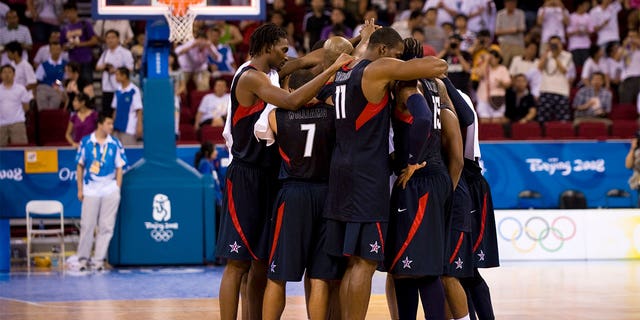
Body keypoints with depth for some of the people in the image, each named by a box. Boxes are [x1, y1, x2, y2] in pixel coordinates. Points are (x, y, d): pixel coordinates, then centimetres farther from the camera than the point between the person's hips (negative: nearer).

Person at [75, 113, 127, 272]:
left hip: (110, 190, 1)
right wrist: (80, 189, 4)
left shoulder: (115, 143, 4)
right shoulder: (86, 142, 2)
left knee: (106, 226, 0)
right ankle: (83, 258, 9)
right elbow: (80, 166, 7)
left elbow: (119, 168, 7)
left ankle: (99, 259, 6)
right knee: (87, 225, -1)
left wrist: (117, 190, 1)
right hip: (90, 190, -1)